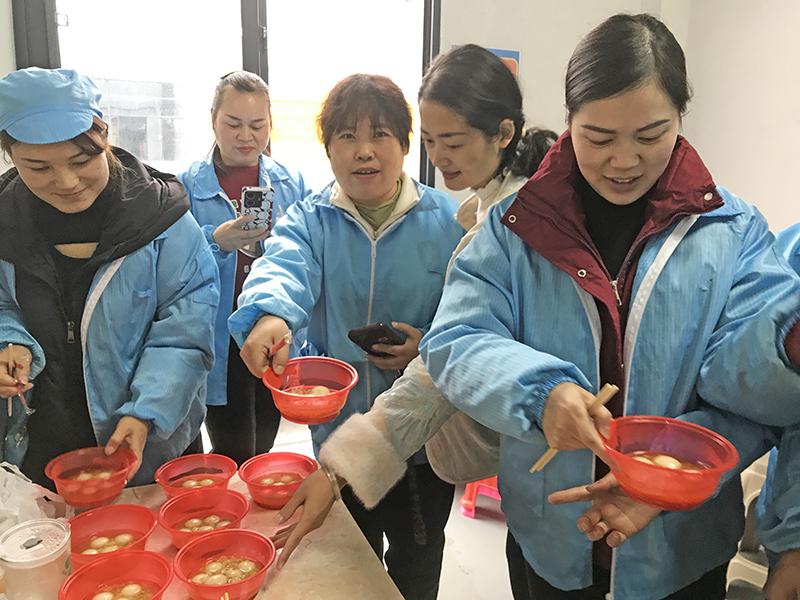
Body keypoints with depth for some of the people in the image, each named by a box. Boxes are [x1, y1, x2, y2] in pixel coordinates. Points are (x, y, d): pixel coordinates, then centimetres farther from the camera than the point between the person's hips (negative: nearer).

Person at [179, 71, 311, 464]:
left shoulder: (292, 184, 5)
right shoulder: (188, 185, -2)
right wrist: (216, 243, -24)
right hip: (221, 341, -2)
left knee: (262, 454, 19)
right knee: (233, 461, 2)